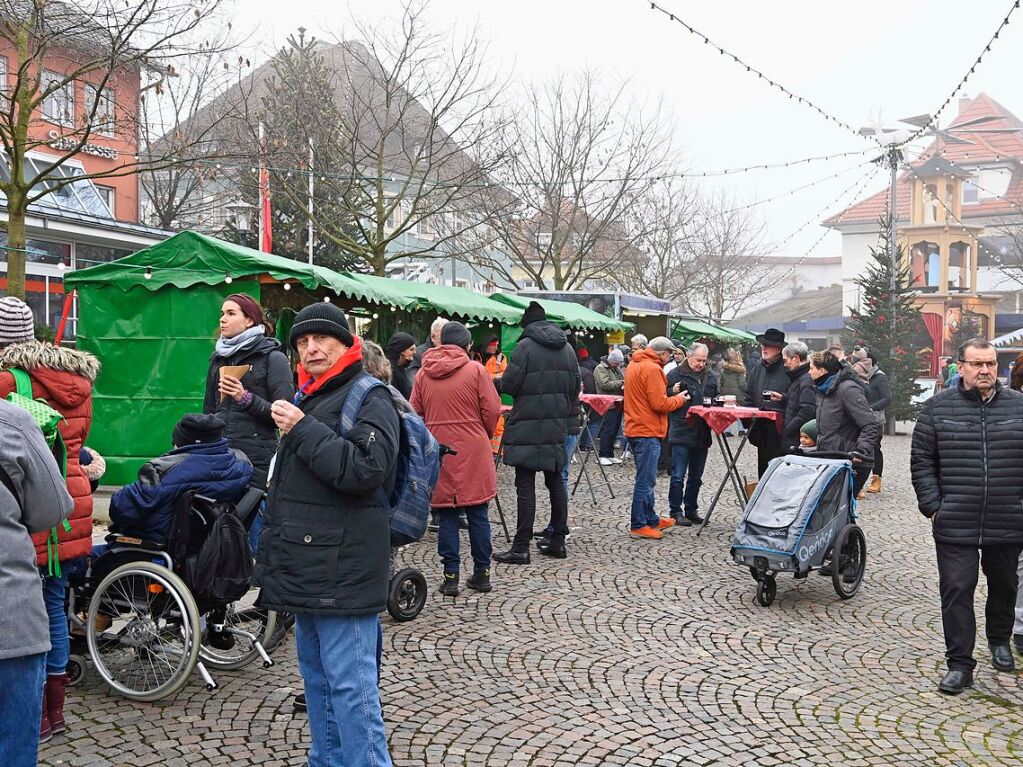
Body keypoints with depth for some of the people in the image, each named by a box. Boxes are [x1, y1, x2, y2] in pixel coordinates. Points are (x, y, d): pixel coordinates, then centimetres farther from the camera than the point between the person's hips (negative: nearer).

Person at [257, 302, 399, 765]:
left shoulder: (370, 399, -10)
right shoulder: (307, 396, 18)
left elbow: (365, 470, -26)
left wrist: (303, 429, -22)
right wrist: (273, 547, 30)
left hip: (343, 567, -10)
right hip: (309, 566, 10)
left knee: (350, 683, -7)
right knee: (316, 675, 19)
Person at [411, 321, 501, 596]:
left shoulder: (423, 374, 3)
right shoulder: (475, 370, -5)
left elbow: (415, 413, 6)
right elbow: (492, 411, -6)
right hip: (472, 451, -2)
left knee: (446, 515, 6)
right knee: (477, 514, 8)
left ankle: (451, 575, 6)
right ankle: (482, 572, 14)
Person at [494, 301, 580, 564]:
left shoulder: (525, 346, -10)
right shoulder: (567, 348, 9)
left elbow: (508, 385, -13)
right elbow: (575, 387, 12)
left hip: (527, 427, -6)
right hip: (557, 428, 6)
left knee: (525, 485, -5)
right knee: (556, 482, 13)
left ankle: (521, 547, -4)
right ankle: (558, 541, 19)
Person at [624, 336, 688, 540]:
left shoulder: (634, 365, 14)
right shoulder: (652, 369, -16)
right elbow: (659, 404, -19)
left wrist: (670, 393, 9)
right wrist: (679, 399, -3)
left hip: (636, 429, 10)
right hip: (647, 431, -10)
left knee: (646, 479, 17)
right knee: (645, 481, -4)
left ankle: (651, 519, 26)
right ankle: (638, 525, 1)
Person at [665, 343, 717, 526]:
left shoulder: (710, 376, 12)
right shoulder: (675, 374, -5)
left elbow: (716, 399, 23)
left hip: (702, 433, 6)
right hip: (681, 432, -6)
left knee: (696, 476, 14)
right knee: (678, 476, -2)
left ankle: (691, 510, 24)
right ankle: (676, 511, 7)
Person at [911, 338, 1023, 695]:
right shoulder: (938, 407, -2)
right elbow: (921, 462, 1)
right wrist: (933, 506, -5)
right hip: (955, 525, -2)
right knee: (956, 591, -2)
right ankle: (959, 664, 7)